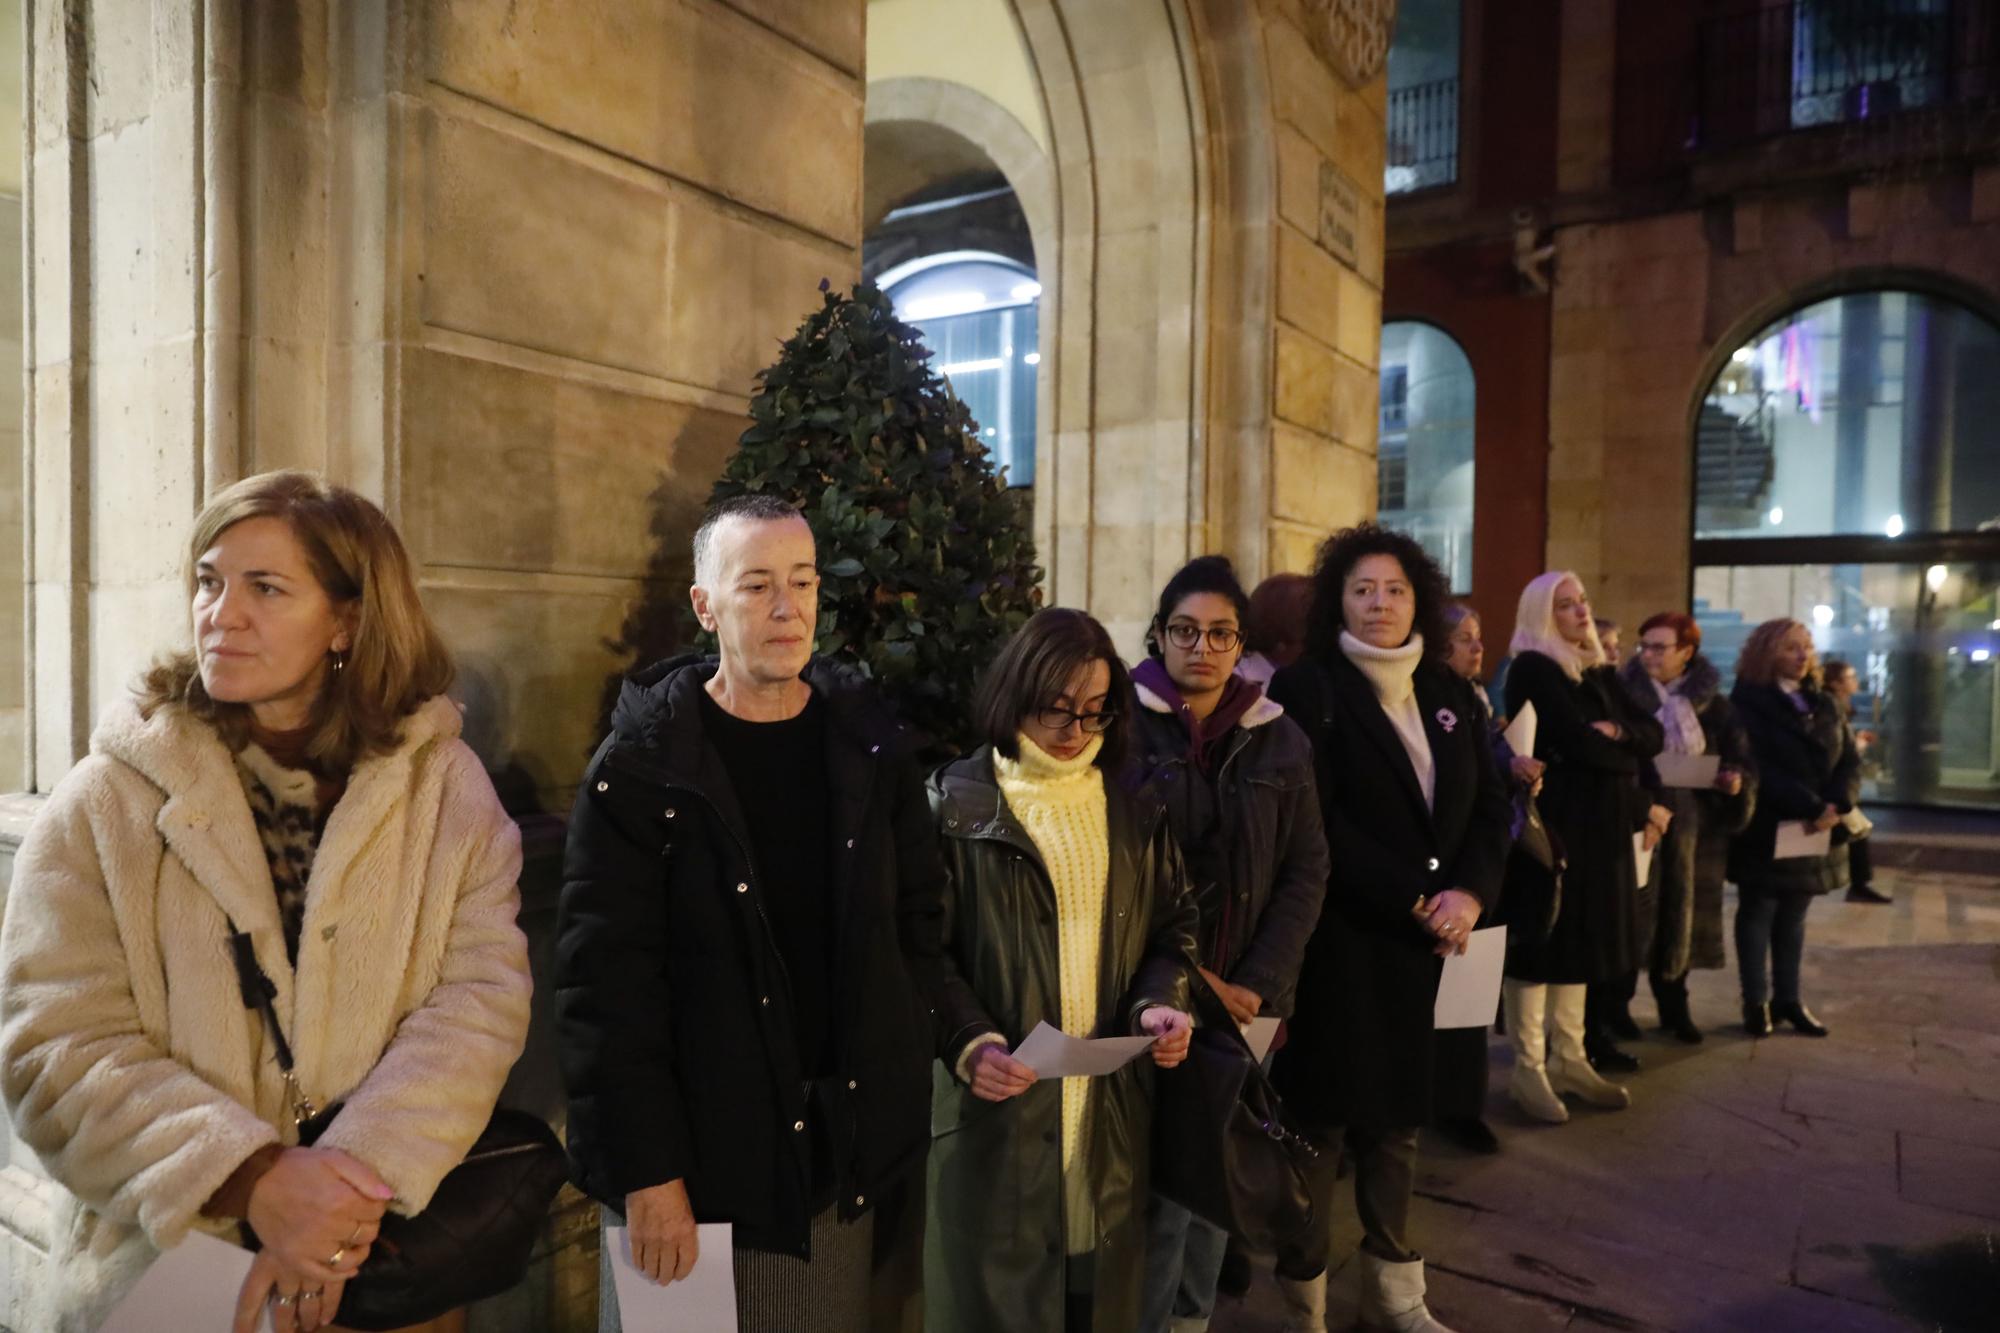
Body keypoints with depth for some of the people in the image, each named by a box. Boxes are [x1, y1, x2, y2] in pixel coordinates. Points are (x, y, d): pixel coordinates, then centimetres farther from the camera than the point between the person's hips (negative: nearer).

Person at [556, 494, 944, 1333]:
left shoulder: (868, 740, 2)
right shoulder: (642, 765, -10)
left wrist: (906, 1068, 2)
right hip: (719, 1154, -3)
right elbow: (605, 980, -12)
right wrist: (647, 1169, -14)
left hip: (867, 1141, 4)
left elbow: (918, 916, 7)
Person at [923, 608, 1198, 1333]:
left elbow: (1172, 929, 11)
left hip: (1112, 1097, 4)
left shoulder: (1133, 812, 8)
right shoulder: (956, 803, -5)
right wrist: (969, 1040, -21)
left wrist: (1159, 1001, -8)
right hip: (997, 1096, -3)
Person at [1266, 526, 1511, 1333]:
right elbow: (1318, 824, -15)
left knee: (1398, 1116, 15)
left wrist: (1469, 891, -9)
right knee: (1322, 1118, 3)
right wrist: (1414, 900, -15)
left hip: (1423, 938, 6)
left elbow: (1490, 803, 8)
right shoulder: (1308, 688, -8)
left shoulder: (1449, 694, 11)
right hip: (1338, 935, -5)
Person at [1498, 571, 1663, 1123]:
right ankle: (1528, 1068, 4)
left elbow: (1653, 735, 8)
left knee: (1579, 938, 12)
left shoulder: (1600, 673, 15)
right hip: (1551, 822, -8)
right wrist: (1639, 802, -7)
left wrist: (1618, 732, -15)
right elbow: (1577, 741, -18)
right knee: (1544, 938, -3)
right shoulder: (1532, 669, -9)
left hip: (1600, 824, 8)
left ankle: (1569, 1060, 22)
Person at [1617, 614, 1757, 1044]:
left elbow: (1742, 761, 9)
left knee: (1679, 914, 12)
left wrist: (1739, 781, -11)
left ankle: (1674, 1005, 28)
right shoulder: (1622, 694, -3)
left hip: (1691, 827, 3)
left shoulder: (1713, 705, 6)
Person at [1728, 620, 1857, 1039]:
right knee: (1758, 913, 3)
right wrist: (1811, 808, -21)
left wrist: (1834, 805, -13)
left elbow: (1848, 761, 6)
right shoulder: (1748, 702, -7)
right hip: (1766, 829, -6)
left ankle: (1788, 999, 21)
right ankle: (1757, 1001, 10)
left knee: (1793, 917, 13)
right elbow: (1758, 769, -16)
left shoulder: (1824, 704, 12)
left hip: (1816, 830, 6)